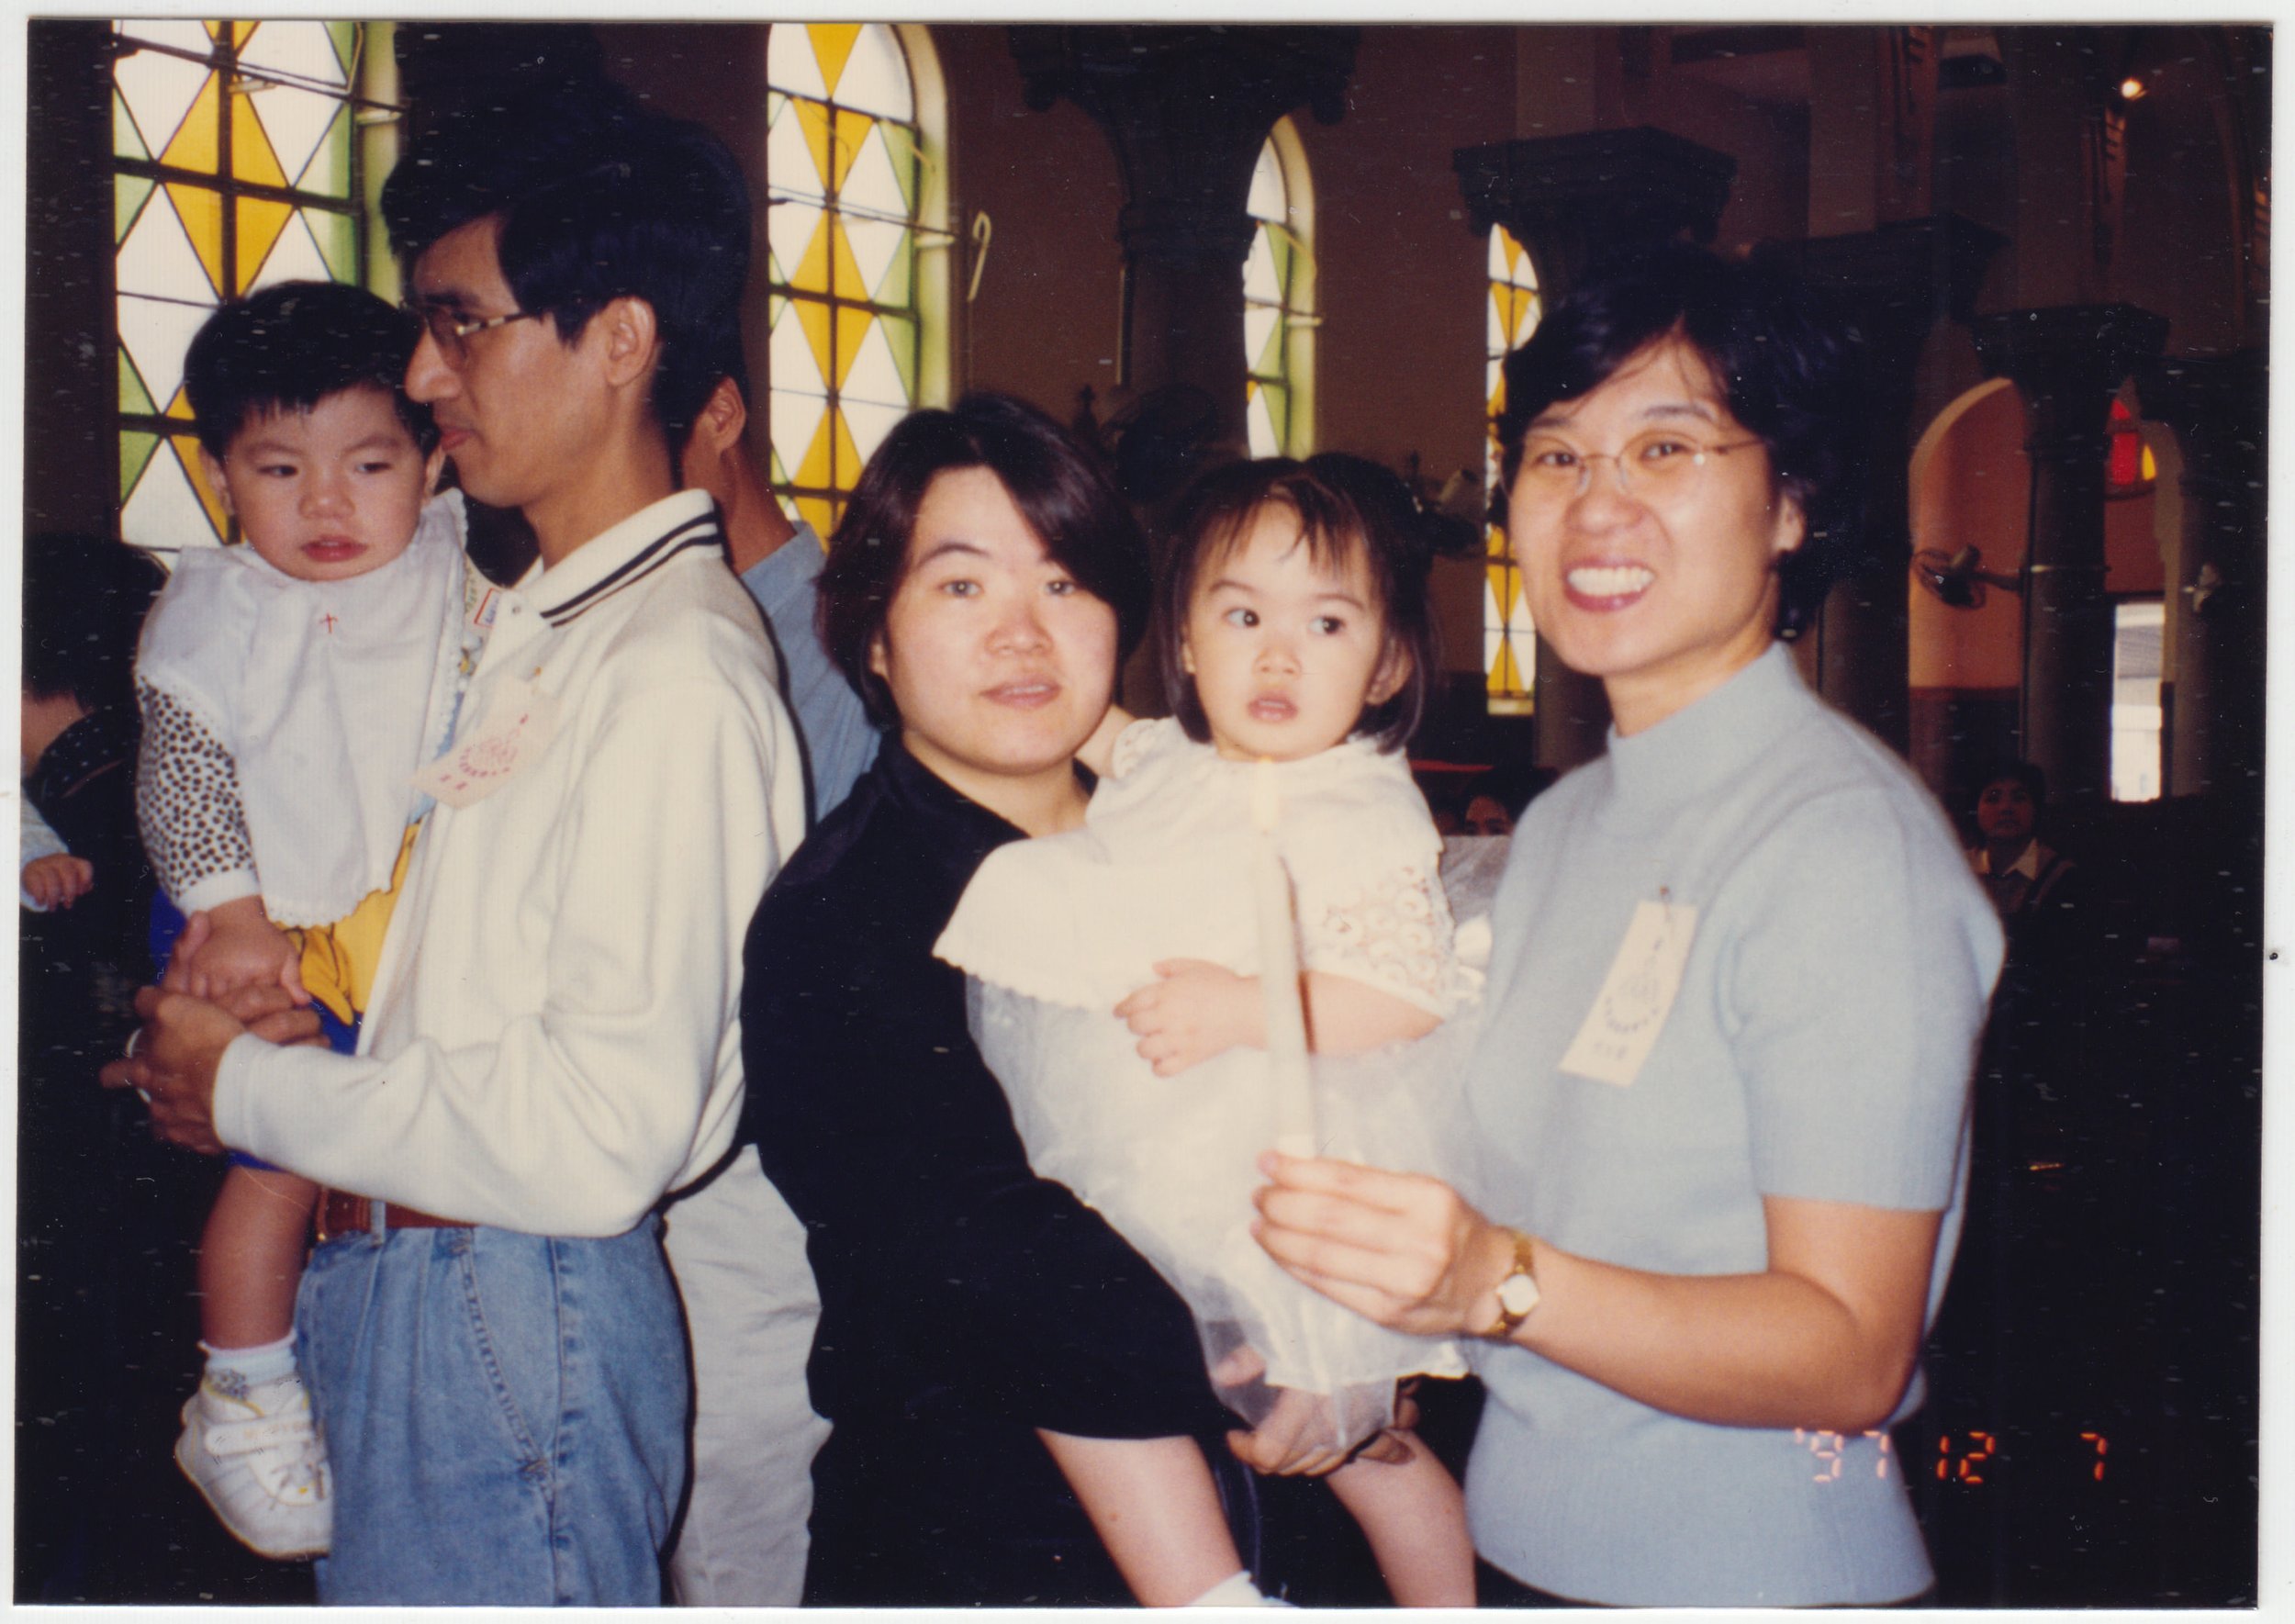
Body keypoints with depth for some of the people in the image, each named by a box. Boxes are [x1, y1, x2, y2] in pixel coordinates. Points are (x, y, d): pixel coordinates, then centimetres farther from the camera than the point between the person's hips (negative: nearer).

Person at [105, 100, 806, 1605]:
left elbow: (602, 1134, -25)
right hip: (390, 1279, 9)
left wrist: (248, 1088, -13)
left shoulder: (677, 665, -19)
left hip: (509, 1319, -8)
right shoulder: (544, 623, 11)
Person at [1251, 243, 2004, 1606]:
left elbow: (1851, 1353, -23)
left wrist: (1500, 1283, -35)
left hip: (1753, 1570, -7)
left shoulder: (1846, 838, -18)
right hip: (1529, 1542, 7)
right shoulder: (1560, 827, 7)